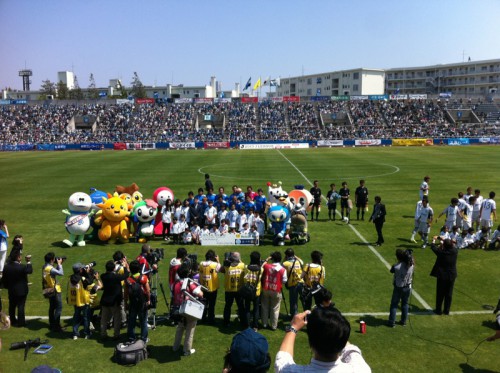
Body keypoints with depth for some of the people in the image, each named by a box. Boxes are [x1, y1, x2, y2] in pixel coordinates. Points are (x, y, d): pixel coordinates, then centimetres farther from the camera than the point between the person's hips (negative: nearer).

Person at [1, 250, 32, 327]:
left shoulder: (6, 267, -6)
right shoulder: (21, 267, -23)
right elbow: (30, 271, -6)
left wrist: (7, 286, 16)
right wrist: (28, 262, 1)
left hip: (11, 291, 6)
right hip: (21, 290, -5)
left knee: (12, 306, 17)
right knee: (21, 306, 3)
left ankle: (12, 321, 28)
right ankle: (21, 322, 9)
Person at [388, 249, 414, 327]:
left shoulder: (396, 266, -26)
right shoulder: (411, 265, -14)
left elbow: (391, 271, -6)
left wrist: (398, 262, -5)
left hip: (398, 288, -3)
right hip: (407, 287, 4)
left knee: (394, 305, 10)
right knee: (405, 304, 19)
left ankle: (392, 322, 14)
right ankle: (404, 321, 30)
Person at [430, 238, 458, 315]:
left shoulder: (441, 252, -20)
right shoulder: (455, 251, -11)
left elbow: (433, 247, -3)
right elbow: (453, 246, 13)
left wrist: (434, 239, 16)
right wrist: (443, 241, 23)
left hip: (442, 276, -3)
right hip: (452, 276, 3)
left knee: (440, 294, 9)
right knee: (449, 294, 13)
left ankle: (438, 310, 18)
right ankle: (446, 310, 21)